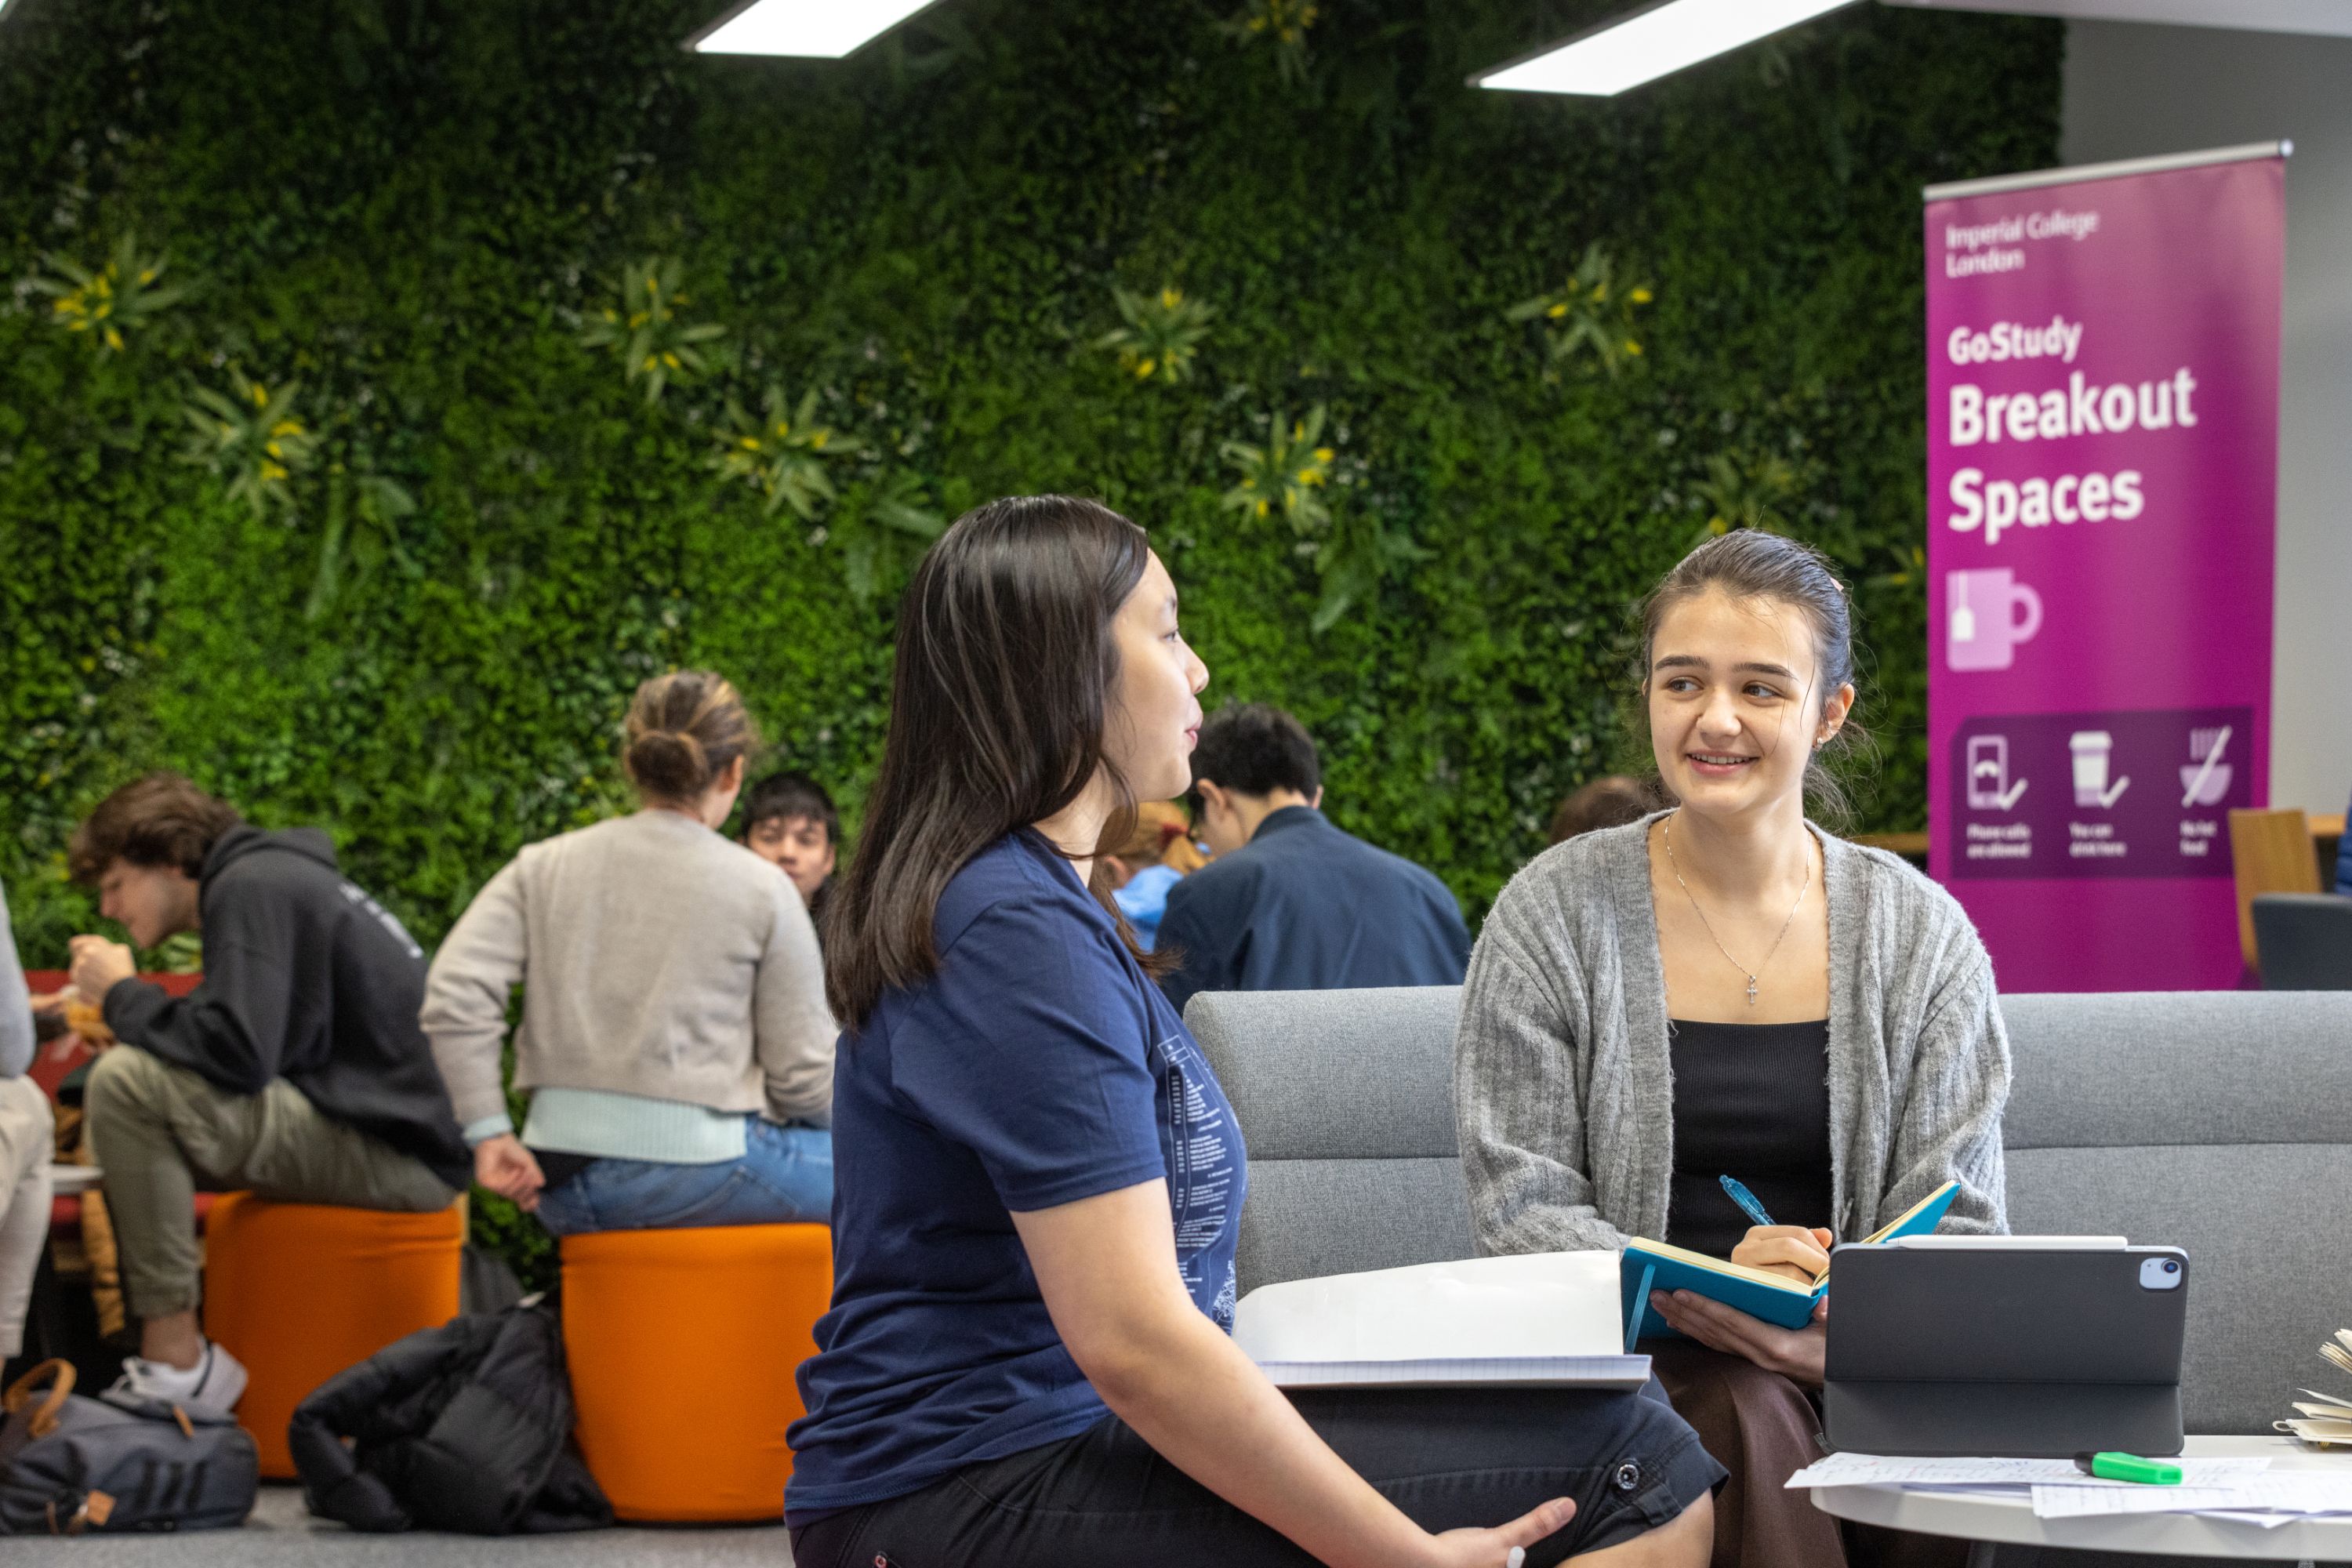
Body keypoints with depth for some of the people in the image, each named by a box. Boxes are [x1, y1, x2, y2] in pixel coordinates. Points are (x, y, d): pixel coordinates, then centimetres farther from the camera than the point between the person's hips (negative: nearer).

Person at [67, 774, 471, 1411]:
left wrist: (122, 996, -8)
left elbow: (237, 1052, -23)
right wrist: (124, 1014, 11)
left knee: (127, 1083, -23)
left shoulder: (251, 888, -10)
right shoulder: (269, 879, 20)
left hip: (402, 1154, -11)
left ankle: (176, 1363, -19)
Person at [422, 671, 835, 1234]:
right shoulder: (761, 890, -3)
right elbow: (806, 1078, -3)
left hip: (562, 1188, 6)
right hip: (695, 1165, -6)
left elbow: (453, 996, -6)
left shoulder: (544, 867, 6)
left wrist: (488, 1134, 0)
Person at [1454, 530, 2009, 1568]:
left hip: (1858, 1371, 2)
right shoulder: (1552, 916, 3)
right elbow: (1523, 1209, -1)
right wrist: (1694, 1293, -22)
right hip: (1629, 1362, -1)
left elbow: (1957, 1230, 5)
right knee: (1746, 1414, -34)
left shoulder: (1922, 935, 8)